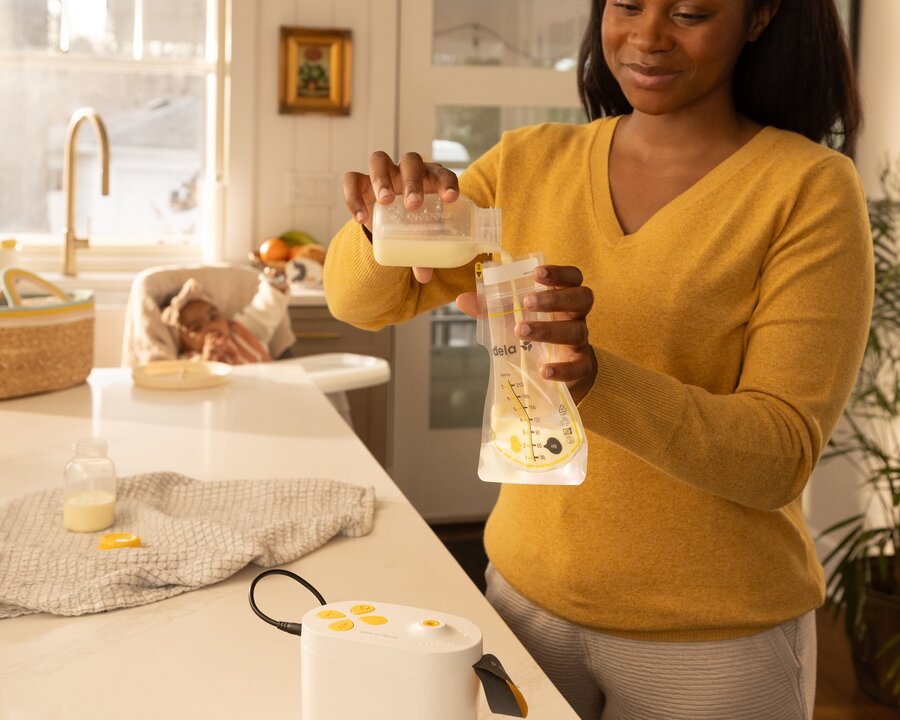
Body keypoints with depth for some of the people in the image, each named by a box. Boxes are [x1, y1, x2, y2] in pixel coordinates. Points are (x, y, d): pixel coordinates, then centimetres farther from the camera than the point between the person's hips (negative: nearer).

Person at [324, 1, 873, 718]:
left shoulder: (812, 188, -12)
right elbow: (360, 301, -2)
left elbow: (781, 457, -17)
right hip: (527, 591, 4)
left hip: (712, 639, -3)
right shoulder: (532, 162, 0)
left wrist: (594, 376, -33)